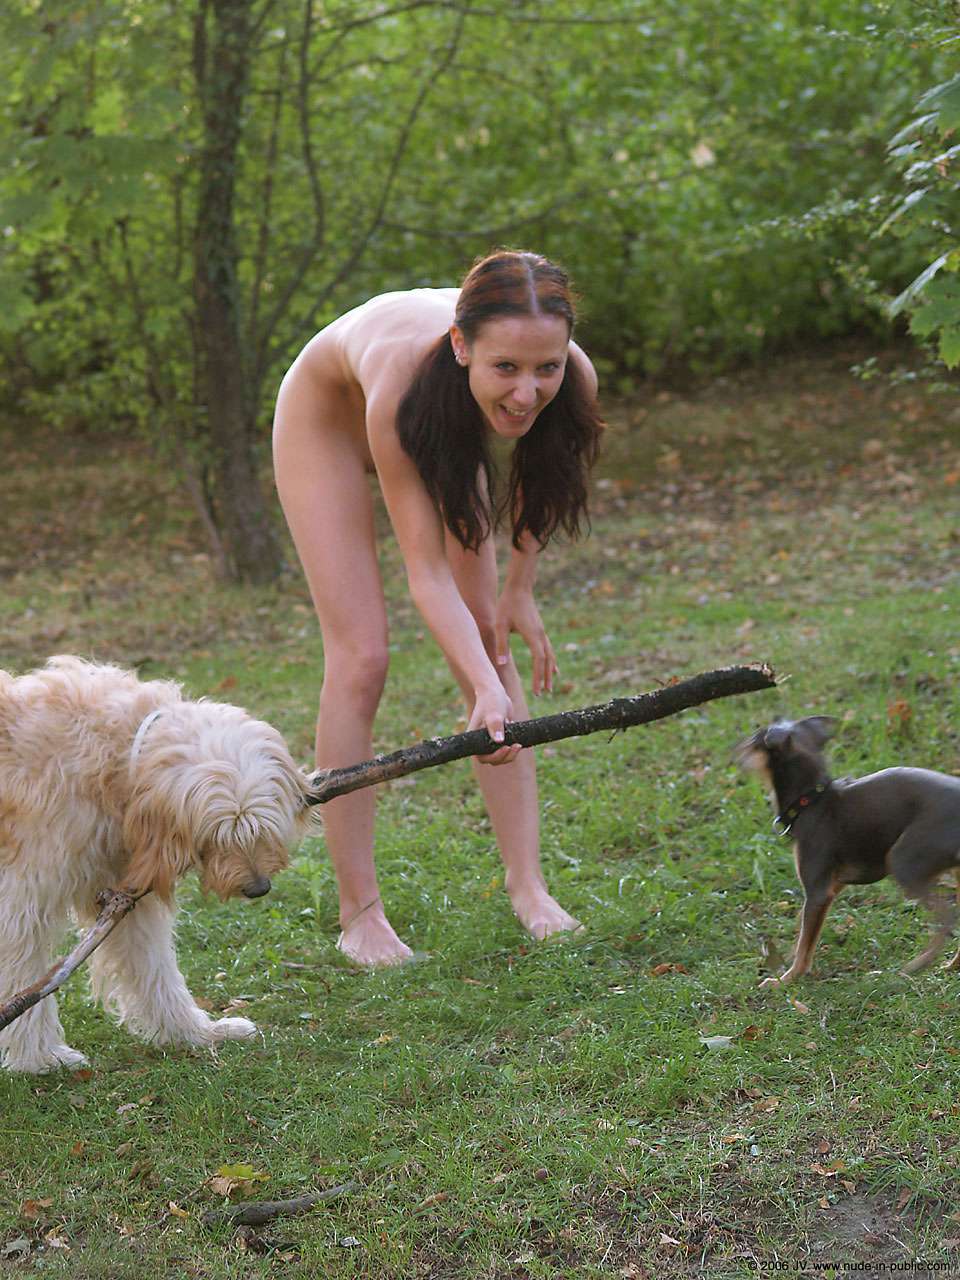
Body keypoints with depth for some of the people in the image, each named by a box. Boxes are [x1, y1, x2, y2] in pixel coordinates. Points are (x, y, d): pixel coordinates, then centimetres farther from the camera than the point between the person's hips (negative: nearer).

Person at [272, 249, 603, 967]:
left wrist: (520, 589, -3)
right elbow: (428, 572, -41)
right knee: (360, 658, -11)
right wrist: (488, 691, -53)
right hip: (328, 416, -4)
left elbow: (541, 470, -7)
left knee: (490, 644, -4)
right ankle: (359, 912, -3)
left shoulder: (572, 383, -34)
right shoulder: (404, 382, -46)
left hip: (444, 426, 4)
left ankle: (527, 886, 3)